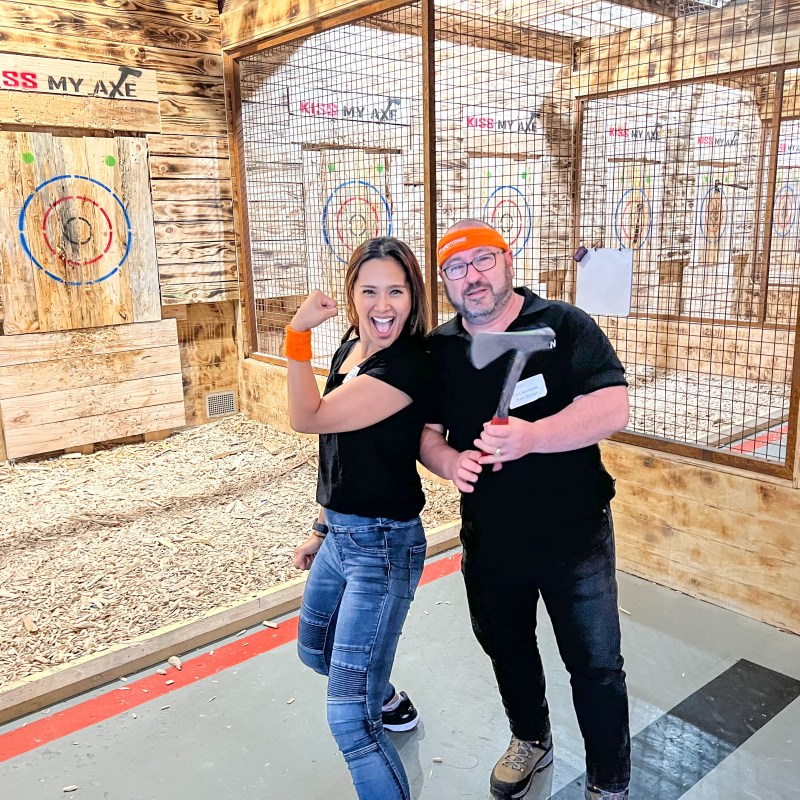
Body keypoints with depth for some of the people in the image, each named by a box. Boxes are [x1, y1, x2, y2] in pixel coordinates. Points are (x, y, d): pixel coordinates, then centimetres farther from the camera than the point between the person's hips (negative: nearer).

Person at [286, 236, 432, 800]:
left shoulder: (408, 367, -23)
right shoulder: (350, 349, 4)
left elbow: (308, 418, -25)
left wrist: (298, 334, -24)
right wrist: (323, 528, 16)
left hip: (383, 545, -9)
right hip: (340, 534, 9)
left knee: (350, 717, -6)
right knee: (314, 649, 32)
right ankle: (390, 703, 59)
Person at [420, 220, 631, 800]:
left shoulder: (564, 326, -13)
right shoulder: (438, 350, -1)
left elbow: (612, 409, -22)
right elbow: (426, 432, 4)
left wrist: (530, 437, -36)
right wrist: (451, 462, -19)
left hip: (573, 535, -4)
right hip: (488, 537, 4)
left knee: (595, 664, 10)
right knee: (506, 648, 24)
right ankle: (532, 740, 52)